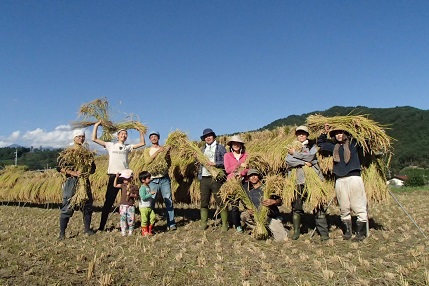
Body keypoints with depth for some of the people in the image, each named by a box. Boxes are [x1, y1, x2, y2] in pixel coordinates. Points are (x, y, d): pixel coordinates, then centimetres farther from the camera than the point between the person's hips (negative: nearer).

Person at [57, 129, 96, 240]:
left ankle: (87, 229, 23)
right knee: (67, 207, -6)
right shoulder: (67, 152, -1)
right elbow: (61, 168, -6)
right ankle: (62, 233, 2)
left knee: (87, 206, 9)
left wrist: (88, 171, -1)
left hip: (85, 182, 5)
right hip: (72, 182, -5)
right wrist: (73, 173, -17)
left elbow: (93, 168, 19)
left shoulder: (88, 153, 13)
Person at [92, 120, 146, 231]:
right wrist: (96, 126, 5)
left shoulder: (128, 147, 12)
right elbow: (94, 139, 6)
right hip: (113, 175, -2)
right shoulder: (110, 145, 9)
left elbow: (142, 143, 11)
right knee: (109, 201, -1)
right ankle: (101, 226, 7)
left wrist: (140, 130, 10)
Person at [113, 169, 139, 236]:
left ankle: (130, 232, 15)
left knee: (130, 219, 2)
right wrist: (116, 177, -5)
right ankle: (123, 232, 11)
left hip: (131, 206, -2)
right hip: (123, 205, 2)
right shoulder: (123, 185, 6)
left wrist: (132, 195, -18)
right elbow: (115, 185, 0)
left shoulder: (134, 187, -2)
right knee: (123, 219, 3)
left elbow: (137, 196, 2)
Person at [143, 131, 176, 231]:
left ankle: (171, 224, 4)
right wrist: (157, 152, -14)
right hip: (153, 179, -1)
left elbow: (168, 165, 7)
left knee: (169, 201, -2)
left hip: (164, 179, 1)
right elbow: (147, 161, -11)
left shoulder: (164, 149, 11)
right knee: (151, 202, -1)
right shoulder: (147, 150, 9)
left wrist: (167, 157, -13)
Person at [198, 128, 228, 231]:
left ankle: (225, 224, 7)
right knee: (204, 202, 9)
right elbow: (200, 163, 19)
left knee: (221, 202, -1)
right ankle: (203, 223, 19)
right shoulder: (203, 149, 17)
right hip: (204, 179, 5)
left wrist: (214, 163, -17)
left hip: (216, 179, -5)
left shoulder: (220, 148, 2)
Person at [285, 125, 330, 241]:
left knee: (318, 205, -3)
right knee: (296, 206, 4)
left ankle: (324, 232, 2)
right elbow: (288, 160, -5)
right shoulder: (292, 148, 15)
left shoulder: (312, 146, 12)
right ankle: (296, 231, 16)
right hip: (298, 180, 2)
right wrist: (304, 162, -12)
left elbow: (310, 156, -10)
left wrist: (295, 153, -4)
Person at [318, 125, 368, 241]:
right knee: (344, 209, 9)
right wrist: (325, 132, 18)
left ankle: (361, 233, 10)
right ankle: (347, 231, 20)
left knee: (359, 207, -1)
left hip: (354, 178, -4)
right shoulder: (334, 147, 16)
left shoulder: (353, 143, 5)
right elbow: (320, 144, 28)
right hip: (339, 180, 4)